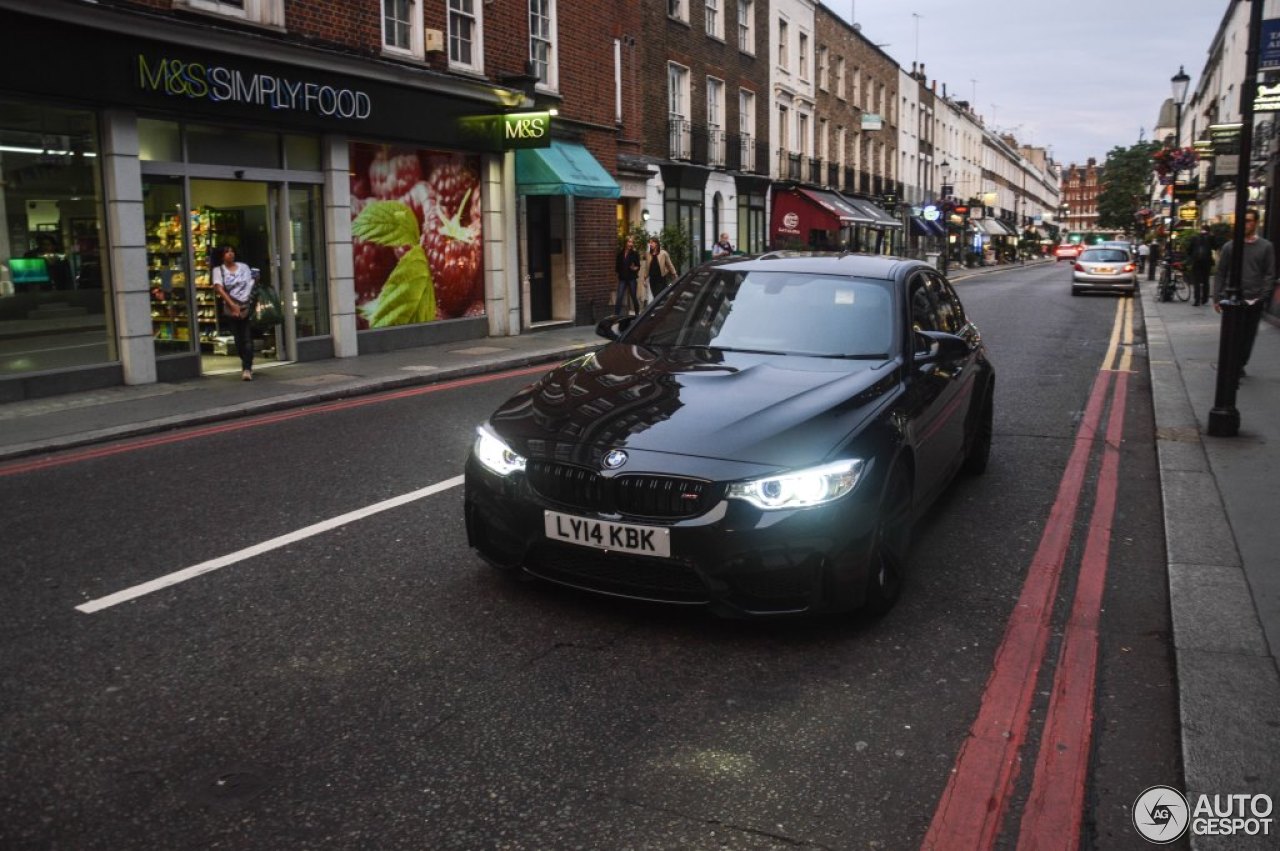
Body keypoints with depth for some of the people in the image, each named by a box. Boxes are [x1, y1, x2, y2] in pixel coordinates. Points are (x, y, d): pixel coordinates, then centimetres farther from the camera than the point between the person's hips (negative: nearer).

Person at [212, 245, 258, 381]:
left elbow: (252, 284, 11)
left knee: (247, 338, -11)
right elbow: (219, 289, -7)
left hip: (247, 307, 0)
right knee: (238, 339, 7)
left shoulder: (243, 267, 10)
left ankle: (247, 369, -14)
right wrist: (232, 305, -17)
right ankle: (246, 365, 24)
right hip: (232, 309, 0)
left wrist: (254, 302, -4)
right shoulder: (218, 270, 4)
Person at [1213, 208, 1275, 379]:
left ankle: (1240, 365, 22)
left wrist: (1263, 297, -9)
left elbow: (1270, 275, 2)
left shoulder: (1266, 247, 4)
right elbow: (1220, 274, 5)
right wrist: (1217, 298, -1)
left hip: (1254, 302, 1)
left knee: (1248, 337, 8)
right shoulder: (1229, 247, 4)